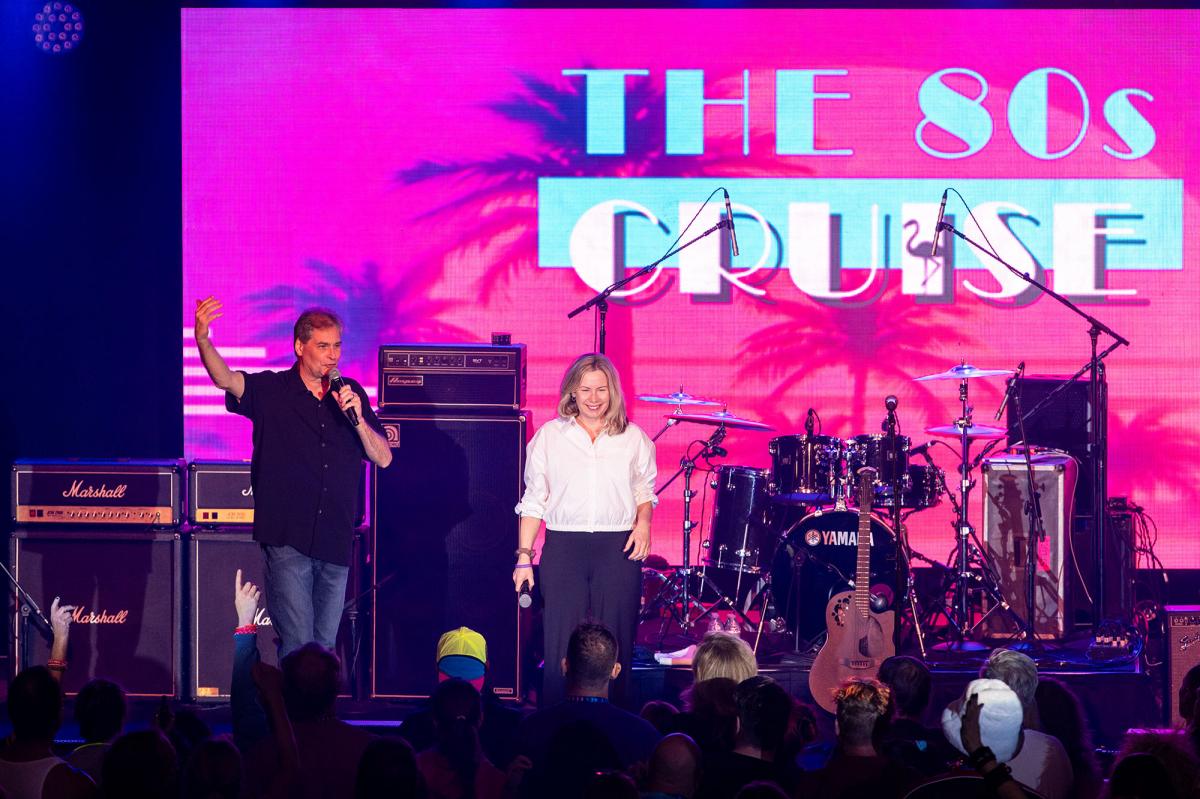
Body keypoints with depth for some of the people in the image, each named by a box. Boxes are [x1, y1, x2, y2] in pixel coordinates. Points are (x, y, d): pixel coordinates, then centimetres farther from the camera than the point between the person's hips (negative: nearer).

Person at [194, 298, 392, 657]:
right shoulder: (271, 391, 0)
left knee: (325, 647, 9)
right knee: (297, 645, -10)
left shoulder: (350, 394, 10)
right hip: (288, 542, -4)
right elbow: (225, 378, -20)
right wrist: (202, 339, -39)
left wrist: (357, 419, -11)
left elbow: (383, 458, 7)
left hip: (335, 543, 4)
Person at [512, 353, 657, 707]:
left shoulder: (633, 439, 10)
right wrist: (524, 556, 3)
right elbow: (533, 501, 9)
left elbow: (644, 492, 19)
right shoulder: (549, 436, 8)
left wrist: (643, 521, -3)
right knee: (561, 647, -4)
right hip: (563, 548, -1)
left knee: (613, 646, -1)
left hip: (618, 549, 1)